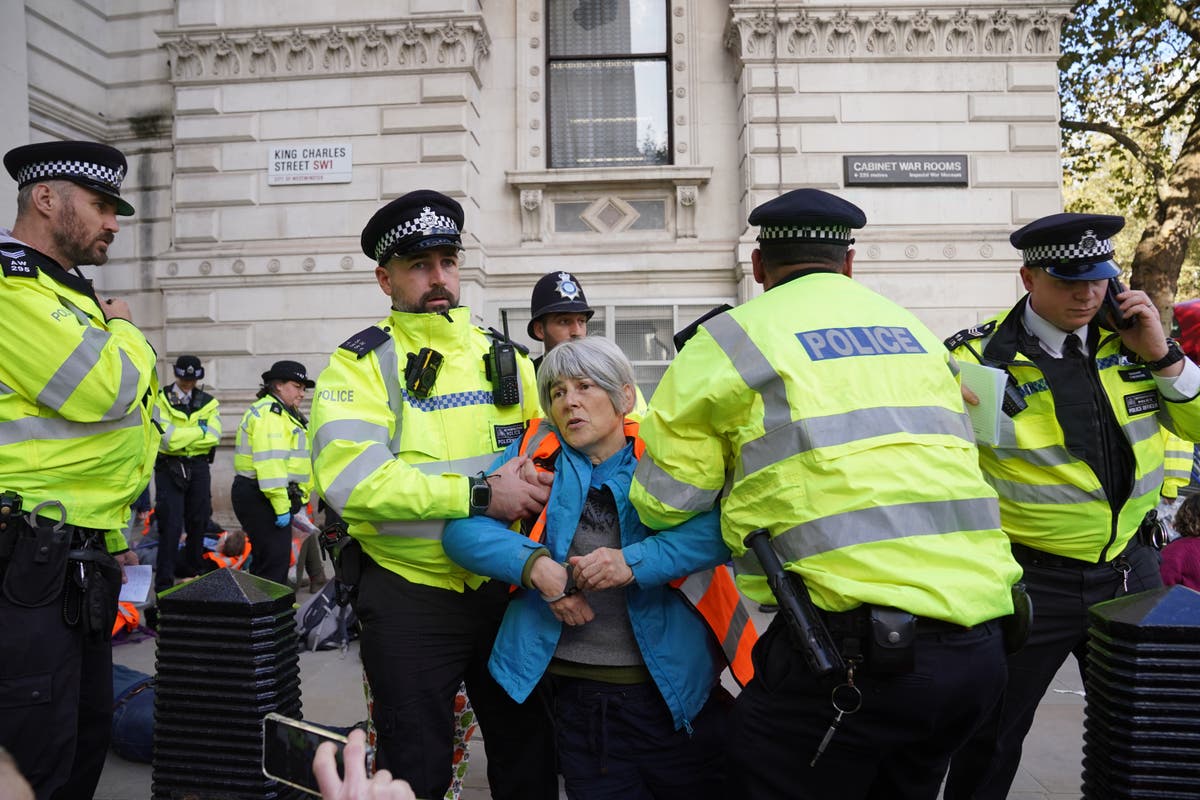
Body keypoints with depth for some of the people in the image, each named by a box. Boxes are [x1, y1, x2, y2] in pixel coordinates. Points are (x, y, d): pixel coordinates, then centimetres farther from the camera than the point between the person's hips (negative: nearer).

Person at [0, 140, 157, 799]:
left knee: (88, 731, 18)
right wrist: (124, 333, -2)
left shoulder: (68, 294, 20)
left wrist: (108, 532, 24)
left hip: (85, 556, 10)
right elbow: (104, 390, -22)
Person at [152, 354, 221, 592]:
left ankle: (192, 571, 26)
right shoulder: (161, 399, -2)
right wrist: (199, 430, -9)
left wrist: (181, 437, -13)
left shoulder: (209, 403, 8)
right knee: (171, 525, -7)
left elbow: (214, 437, -8)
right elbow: (166, 438, -15)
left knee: (198, 523, 10)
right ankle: (164, 582, -1)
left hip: (198, 468, 4)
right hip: (169, 468, -3)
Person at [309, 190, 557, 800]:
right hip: (409, 597, -4)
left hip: (506, 586, 4)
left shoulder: (503, 357, 8)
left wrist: (540, 486, -8)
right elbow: (350, 477, -22)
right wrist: (478, 494, -24)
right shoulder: (360, 364, -6)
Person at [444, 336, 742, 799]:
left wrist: (636, 561, -30)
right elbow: (462, 529, -5)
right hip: (577, 696, 1)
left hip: (676, 690, -1)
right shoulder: (534, 458, 3)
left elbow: (722, 525, -19)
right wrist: (534, 563, -20)